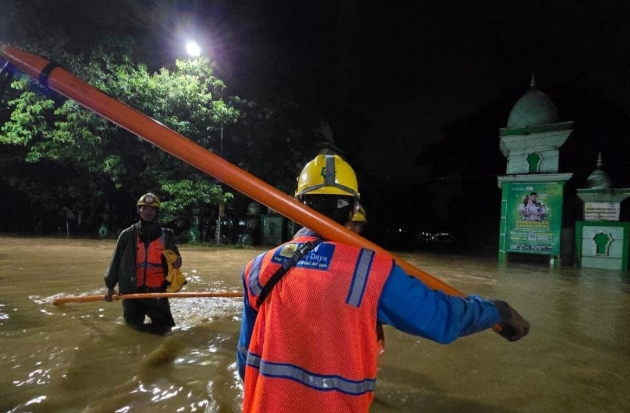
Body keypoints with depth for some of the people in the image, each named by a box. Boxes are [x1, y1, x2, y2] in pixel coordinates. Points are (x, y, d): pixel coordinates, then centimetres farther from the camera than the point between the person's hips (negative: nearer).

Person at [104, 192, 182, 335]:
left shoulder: (166, 235, 3)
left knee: (164, 326, -1)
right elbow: (116, 261, 6)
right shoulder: (127, 235, 2)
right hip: (132, 291, 0)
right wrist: (110, 286, 6)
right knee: (134, 325, 6)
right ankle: (134, 313, 36)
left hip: (157, 291, 0)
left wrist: (176, 262, -16)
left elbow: (175, 258, 8)